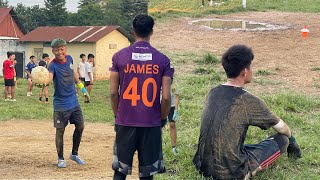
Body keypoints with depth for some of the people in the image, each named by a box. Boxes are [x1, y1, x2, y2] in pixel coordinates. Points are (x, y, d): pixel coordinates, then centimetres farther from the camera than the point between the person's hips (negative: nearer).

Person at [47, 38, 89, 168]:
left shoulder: (69, 59, 1)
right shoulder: (53, 65, -18)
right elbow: (49, 77, -39)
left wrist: (80, 85, 22)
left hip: (74, 101, 6)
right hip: (61, 104, -6)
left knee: (80, 126, 10)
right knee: (60, 131, 1)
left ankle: (74, 154, 27)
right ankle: (60, 159, 16)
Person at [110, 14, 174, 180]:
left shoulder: (119, 56, -2)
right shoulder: (162, 60, -3)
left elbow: (113, 93, -2)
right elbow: (166, 97, -5)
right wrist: (163, 119, 11)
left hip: (125, 123, 0)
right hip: (151, 124, 0)